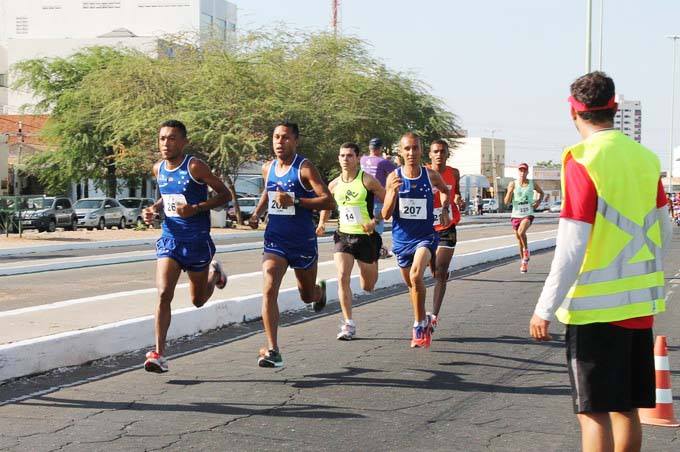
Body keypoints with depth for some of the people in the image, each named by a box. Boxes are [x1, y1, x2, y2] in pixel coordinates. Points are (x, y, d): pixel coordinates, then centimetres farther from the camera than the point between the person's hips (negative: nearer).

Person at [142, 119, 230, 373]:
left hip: (197, 241, -3)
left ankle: (214, 273, 45)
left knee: (198, 300, 12)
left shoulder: (195, 167, -13)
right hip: (170, 238, 4)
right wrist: (155, 209, 3)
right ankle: (159, 354, -12)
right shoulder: (158, 169, 5)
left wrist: (195, 208, -21)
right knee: (164, 294, -14)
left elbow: (224, 195, -9)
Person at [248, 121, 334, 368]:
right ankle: (273, 351, -19)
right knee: (269, 291, -19)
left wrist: (295, 201, -26)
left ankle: (320, 290, 57)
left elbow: (328, 201, -18)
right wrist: (257, 213, 10)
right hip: (275, 239, 3)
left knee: (308, 296, 16)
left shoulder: (305, 168, -11)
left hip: (303, 241, -3)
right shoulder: (267, 168, 5)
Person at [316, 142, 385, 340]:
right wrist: (322, 223, 4)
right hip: (343, 236, 3)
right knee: (342, 277, -17)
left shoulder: (367, 180, -9)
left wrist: (375, 221, -19)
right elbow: (326, 205, 22)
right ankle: (348, 324, -11)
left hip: (366, 237, -3)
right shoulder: (334, 185, 4)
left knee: (368, 287, 10)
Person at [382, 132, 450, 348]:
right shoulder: (394, 177, -7)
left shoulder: (431, 176, -5)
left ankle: (420, 325, -12)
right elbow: (386, 214, -9)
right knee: (411, 284, 18)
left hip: (425, 236, -2)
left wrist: (444, 209, 4)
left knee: (416, 276, -27)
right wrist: (393, 191, -24)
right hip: (401, 239, 2)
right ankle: (423, 322, 42)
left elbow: (445, 190, 20)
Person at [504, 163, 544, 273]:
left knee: (521, 232, -30)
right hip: (516, 215, 2)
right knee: (519, 240, 10)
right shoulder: (513, 184, 0)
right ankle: (523, 262, 27)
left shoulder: (532, 184, 1)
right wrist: (510, 191, -20)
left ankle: (526, 250, -4)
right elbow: (506, 202, -3)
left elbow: (541, 192, 22)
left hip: (528, 214, -2)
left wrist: (539, 201, 2)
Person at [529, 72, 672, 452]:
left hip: (596, 306, -6)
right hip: (641, 304, 6)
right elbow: (663, 232, 13)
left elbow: (572, 246, -17)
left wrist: (545, 309, -11)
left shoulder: (582, 160, -13)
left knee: (595, 411, -1)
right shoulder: (646, 158, 6)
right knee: (627, 407, 15)